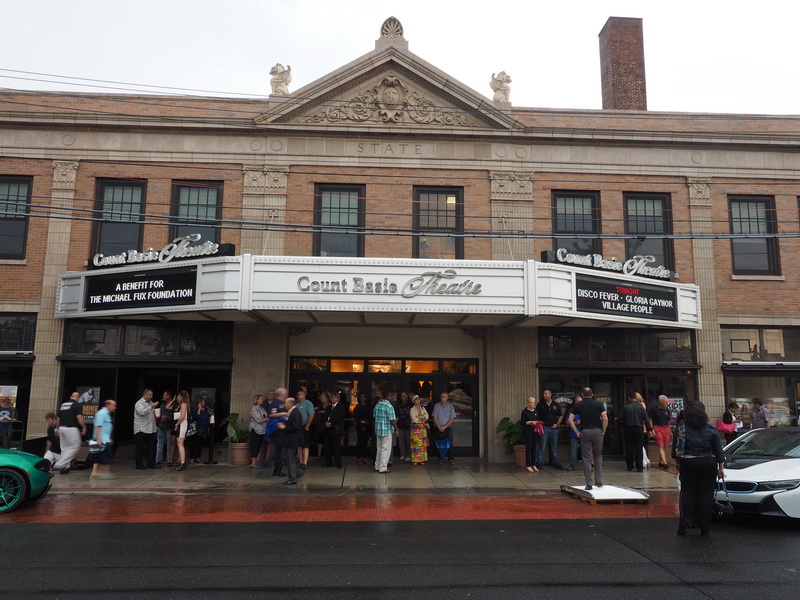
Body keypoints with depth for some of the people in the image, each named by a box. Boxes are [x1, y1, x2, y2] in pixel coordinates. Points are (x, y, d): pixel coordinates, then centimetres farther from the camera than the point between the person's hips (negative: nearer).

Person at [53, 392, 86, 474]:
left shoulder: (63, 405, 15)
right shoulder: (77, 405, -6)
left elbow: (58, 418, 18)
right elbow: (79, 417, -16)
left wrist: (58, 429, 25)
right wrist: (84, 427, -8)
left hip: (62, 428, 7)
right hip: (72, 428, -7)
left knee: (64, 448, 13)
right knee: (74, 447, -1)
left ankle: (65, 467, 13)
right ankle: (60, 464, -10)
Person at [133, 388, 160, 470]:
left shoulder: (151, 402, 16)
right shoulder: (139, 403, -7)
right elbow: (142, 412, -25)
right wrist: (152, 406, -25)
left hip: (151, 429, 7)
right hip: (141, 429, -7)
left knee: (151, 447, 6)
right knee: (140, 448, 0)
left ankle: (151, 463, 12)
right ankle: (139, 465, 7)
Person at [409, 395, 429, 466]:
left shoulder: (423, 408, 14)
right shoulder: (412, 409, -1)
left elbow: (427, 416, 2)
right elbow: (414, 419, -12)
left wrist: (419, 417, -11)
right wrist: (423, 417, -2)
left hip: (423, 427, 5)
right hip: (415, 427, -4)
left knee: (423, 443, 1)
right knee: (416, 443, -7)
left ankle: (422, 460, 5)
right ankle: (415, 460, -4)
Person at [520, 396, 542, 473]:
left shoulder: (536, 411, 12)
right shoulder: (525, 411, -3)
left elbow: (539, 421, 18)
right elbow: (522, 422, -7)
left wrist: (539, 424, -4)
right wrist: (530, 422, -18)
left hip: (535, 432, 5)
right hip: (527, 432, -5)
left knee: (535, 448, 4)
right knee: (528, 448, -5)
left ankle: (533, 465, 13)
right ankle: (528, 465, 2)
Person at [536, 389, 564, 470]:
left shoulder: (556, 405, 8)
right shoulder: (540, 405, 2)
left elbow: (560, 416, 17)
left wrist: (557, 424, 4)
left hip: (554, 428, 2)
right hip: (544, 427, -2)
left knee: (554, 447, 10)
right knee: (542, 446, -5)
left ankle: (556, 463, 19)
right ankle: (539, 463, -1)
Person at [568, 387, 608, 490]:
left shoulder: (577, 405, 4)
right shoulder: (599, 404, 4)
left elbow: (570, 420, -4)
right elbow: (605, 418, -7)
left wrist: (577, 432, 1)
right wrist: (603, 431, 3)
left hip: (584, 432, -1)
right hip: (597, 431, 1)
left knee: (587, 458, 3)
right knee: (598, 456, 15)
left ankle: (589, 484, 1)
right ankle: (599, 482, 14)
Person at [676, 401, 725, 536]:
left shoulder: (682, 430, -6)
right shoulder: (711, 431, -2)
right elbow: (718, 450, 2)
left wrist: (677, 461, 12)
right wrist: (721, 467, 9)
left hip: (688, 464, -1)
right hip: (709, 464, 1)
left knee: (687, 493, 7)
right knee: (706, 495, 7)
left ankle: (685, 523, -1)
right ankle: (705, 528, 12)